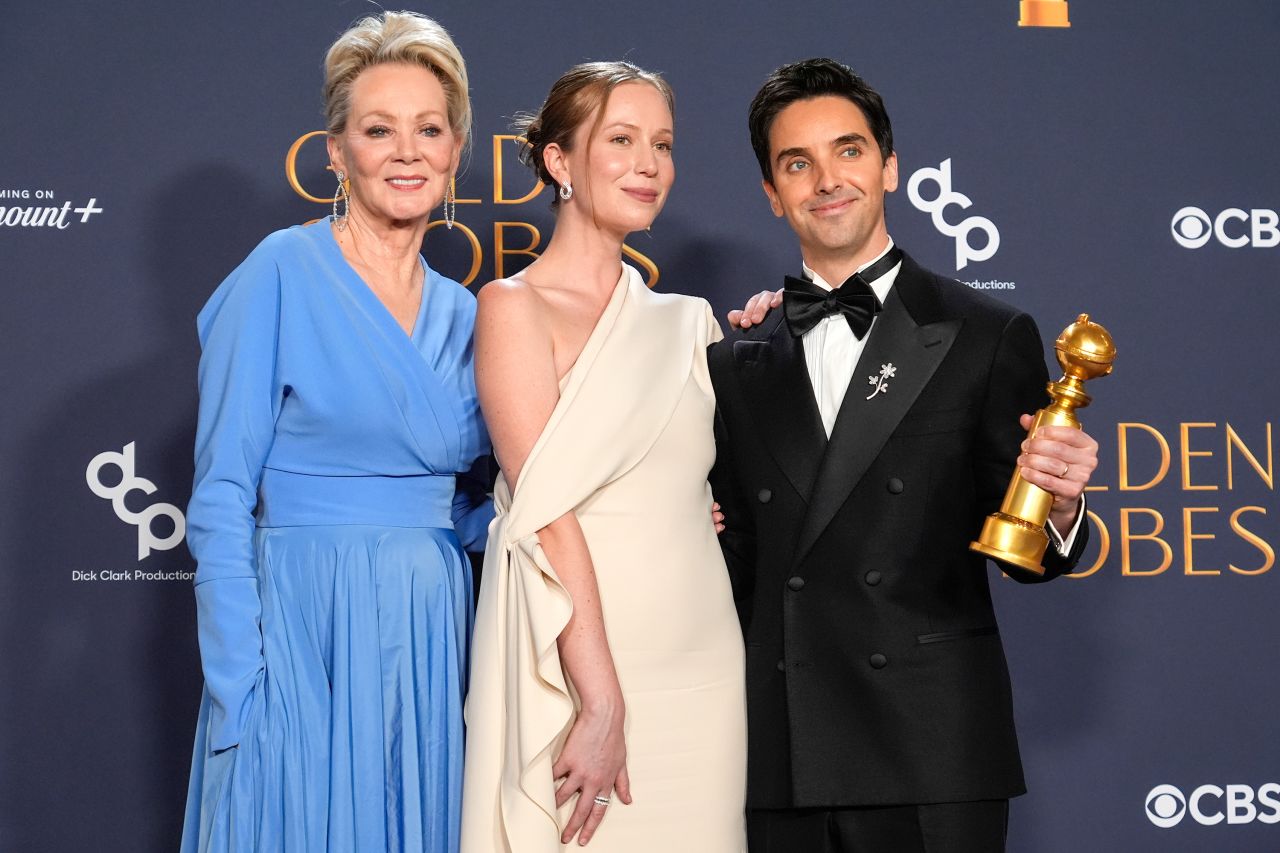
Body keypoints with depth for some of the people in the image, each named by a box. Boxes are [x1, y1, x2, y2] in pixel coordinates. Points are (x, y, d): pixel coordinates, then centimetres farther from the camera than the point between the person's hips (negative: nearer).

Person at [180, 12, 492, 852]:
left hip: (433, 645, 5)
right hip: (307, 635, -5)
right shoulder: (283, 273, -6)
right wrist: (240, 687, -15)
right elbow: (222, 499, -9)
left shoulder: (460, 313, 11)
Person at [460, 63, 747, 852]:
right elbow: (547, 514, -14)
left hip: (705, 669, 6)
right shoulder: (516, 306, -4)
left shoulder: (684, 321, 13)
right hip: (578, 675, -5)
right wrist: (602, 702, -20)